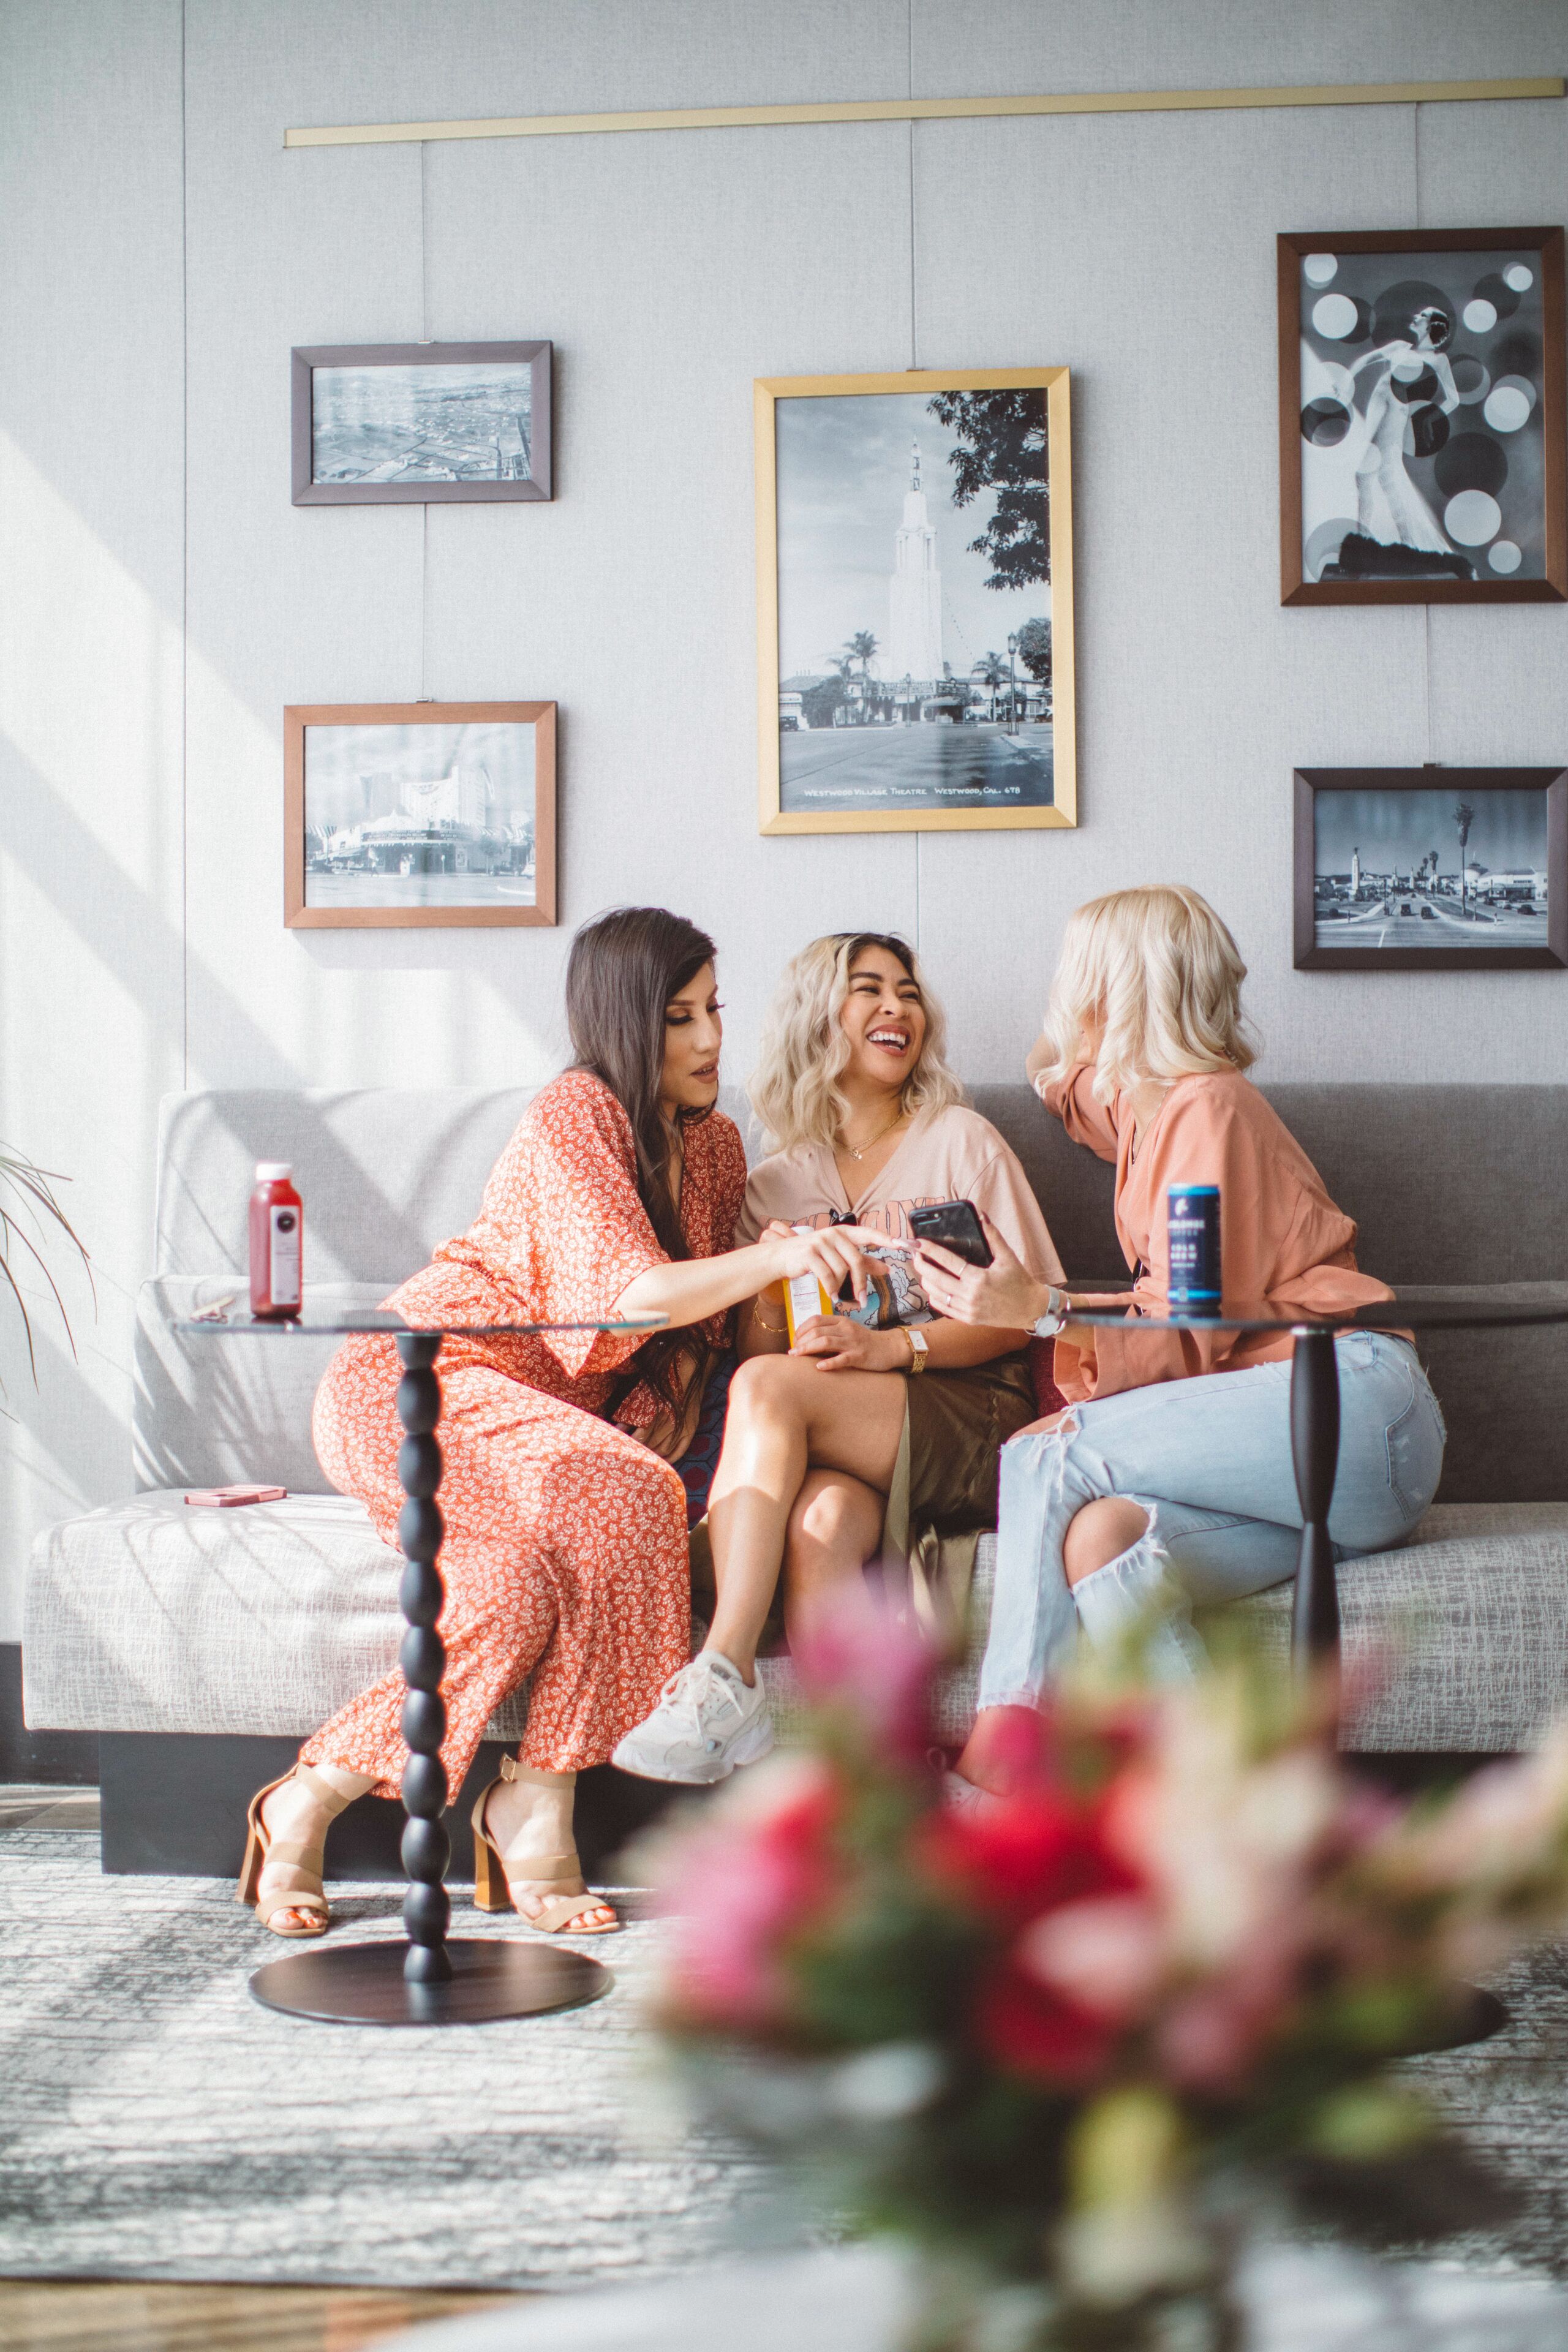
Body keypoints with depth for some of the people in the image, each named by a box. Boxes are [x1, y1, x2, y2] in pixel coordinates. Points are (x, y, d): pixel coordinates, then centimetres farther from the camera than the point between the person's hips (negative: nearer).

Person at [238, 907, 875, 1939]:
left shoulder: (716, 1145, 12)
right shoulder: (575, 1113, -11)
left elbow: (697, 1328, 16)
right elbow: (631, 1294, -24)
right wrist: (775, 1256, -39)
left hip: (547, 1417, 6)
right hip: (409, 1385, -6)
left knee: (537, 1577, -29)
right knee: (612, 1504, -34)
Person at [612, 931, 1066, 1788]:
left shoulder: (960, 1142, 10)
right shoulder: (776, 1185, 20)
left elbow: (1024, 1317, 2)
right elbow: (757, 1346, 14)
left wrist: (891, 1347, -14)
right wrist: (775, 1303, -10)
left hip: (973, 1418, -3)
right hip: (849, 1451, 3)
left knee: (769, 1388, -29)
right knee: (821, 1517, -35)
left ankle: (723, 1681, -34)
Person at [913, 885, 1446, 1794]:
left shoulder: (1208, 1105, -4)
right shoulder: (1152, 1105, 23)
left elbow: (1193, 1329, -13)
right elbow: (1065, 1083, 50)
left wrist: (1037, 1309, -22)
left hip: (1349, 1402, -8)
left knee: (1046, 1456, -21)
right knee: (1094, 1533, -22)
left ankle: (997, 1756, -25)